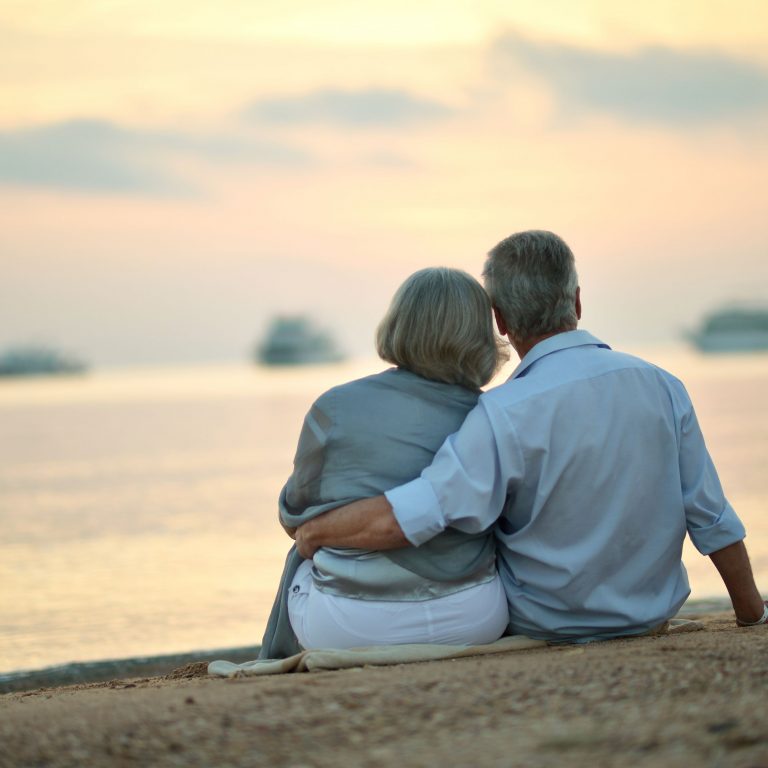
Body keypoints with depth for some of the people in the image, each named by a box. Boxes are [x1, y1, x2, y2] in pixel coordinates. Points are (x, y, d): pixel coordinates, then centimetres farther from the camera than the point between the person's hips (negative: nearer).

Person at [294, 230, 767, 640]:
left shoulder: (505, 415, -23)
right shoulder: (663, 387, -9)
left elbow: (401, 520, -30)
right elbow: (715, 523, -4)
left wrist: (313, 531, -12)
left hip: (546, 625, -4)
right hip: (652, 612, 5)